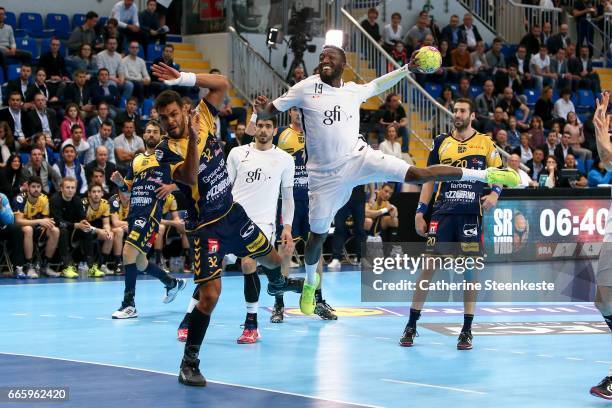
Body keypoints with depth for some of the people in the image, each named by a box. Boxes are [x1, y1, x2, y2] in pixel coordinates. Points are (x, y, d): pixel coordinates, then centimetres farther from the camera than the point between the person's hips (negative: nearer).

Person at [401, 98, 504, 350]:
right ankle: (411, 326, 6)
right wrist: (420, 211, 7)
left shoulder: (485, 142, 6)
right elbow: (430, 178, 14)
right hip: (443, 212, 1)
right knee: (429, 265, -2)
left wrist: (494, 193, -10)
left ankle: (467, 331, 9)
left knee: (470, 269, 1)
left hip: (472, 214, -1)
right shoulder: (442, 142, 11)